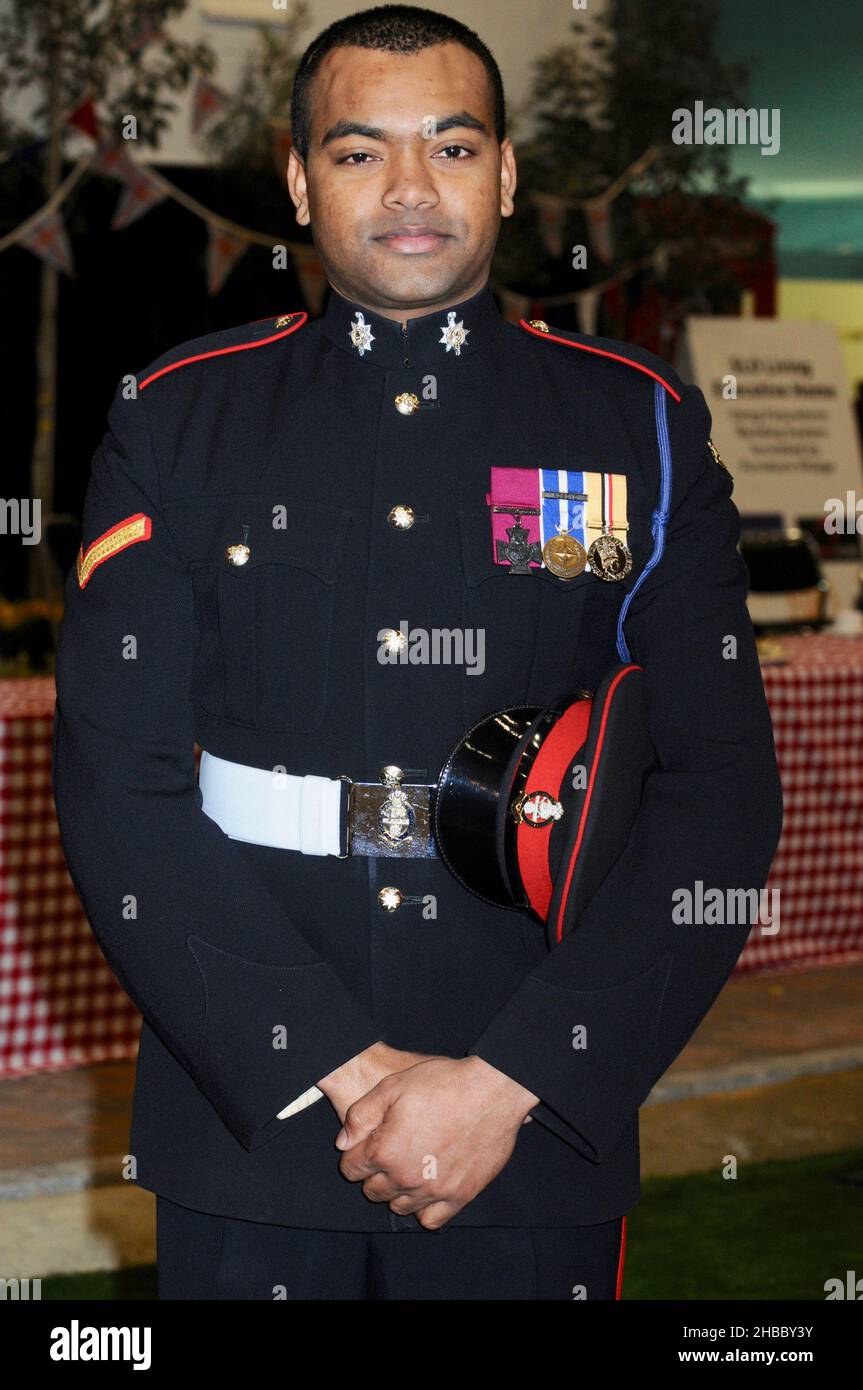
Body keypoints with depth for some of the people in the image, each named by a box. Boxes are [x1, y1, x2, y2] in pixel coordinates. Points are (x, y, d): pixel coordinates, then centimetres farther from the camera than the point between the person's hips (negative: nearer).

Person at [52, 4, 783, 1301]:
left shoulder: (642, 425, 2)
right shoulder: (179, 419, 3)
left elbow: (719, 794, -5)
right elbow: (117, 786, -5)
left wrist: (511, 1084, -14)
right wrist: (339, 1071, -14)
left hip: (542, 1134, 0)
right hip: (242, 1121, 0)